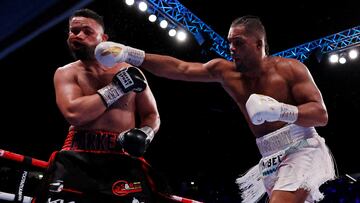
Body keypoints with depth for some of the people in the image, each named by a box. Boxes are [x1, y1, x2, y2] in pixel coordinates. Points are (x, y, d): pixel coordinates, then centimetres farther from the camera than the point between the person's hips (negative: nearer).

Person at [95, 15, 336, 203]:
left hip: (301, 152, -5)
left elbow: (321, 114, -10)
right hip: (271, 160, 5)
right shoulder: (226, 71, 4)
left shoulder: (290, 68, -6)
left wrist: (278, 110, -26)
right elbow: (180, 68, -2)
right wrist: (131, 55, -10)